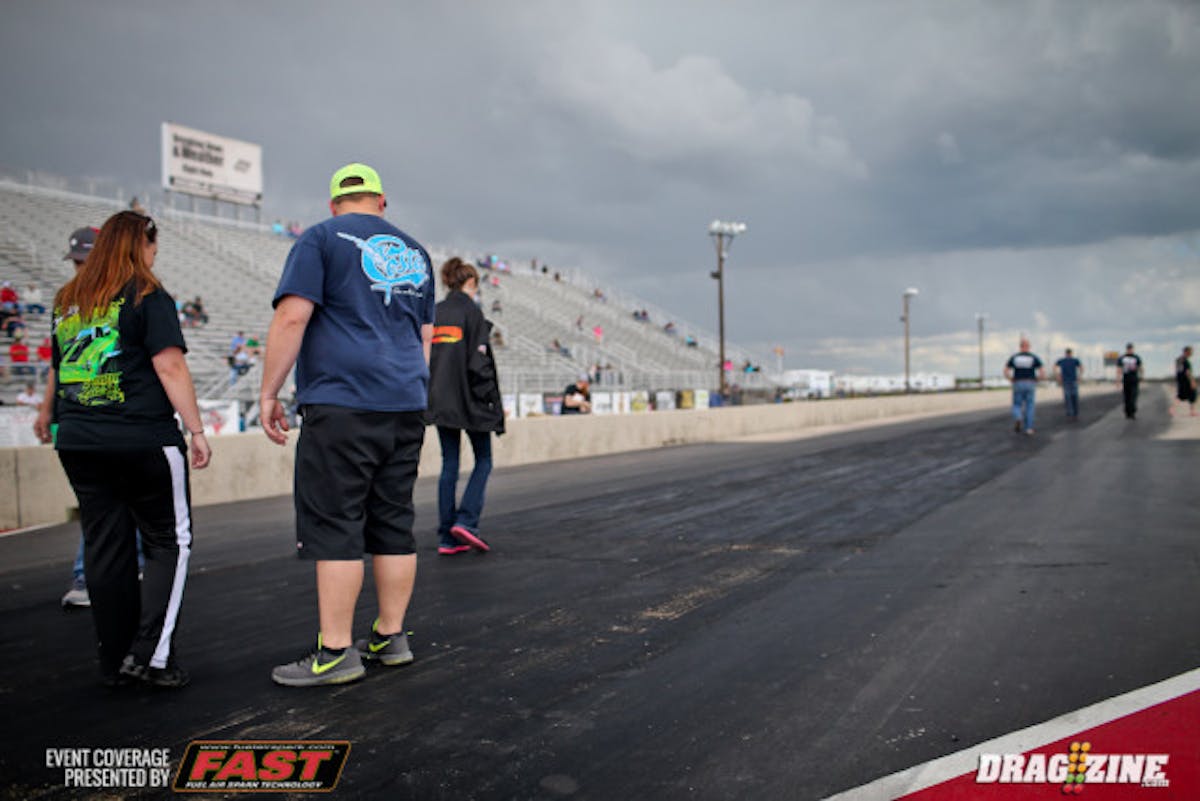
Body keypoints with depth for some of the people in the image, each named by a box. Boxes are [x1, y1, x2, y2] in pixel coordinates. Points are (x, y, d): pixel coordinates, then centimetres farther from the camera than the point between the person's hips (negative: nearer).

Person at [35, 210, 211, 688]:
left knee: (104, 548, 10)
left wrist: (49, 414, 41)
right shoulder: (147, 297, -6)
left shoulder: (67, 301, 14)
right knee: (169, 542, 3)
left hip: (78, 443, 6)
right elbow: (170, 367, -13)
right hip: (143, 439, -6)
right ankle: (150, 654, -5)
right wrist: (196, 431, -11)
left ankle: (115, 661, 16)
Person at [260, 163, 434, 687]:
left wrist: (269, 393, -5)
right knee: (393, 524, 10)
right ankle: (391, 638, 17)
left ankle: (336, 653, -2)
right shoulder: (414, 252, 19)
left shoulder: (321, 239, 0)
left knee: (334, 527, -4)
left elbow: (292, 316, -11)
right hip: (406, 408, 7)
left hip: (342, 406, -6)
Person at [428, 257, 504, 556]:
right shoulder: (471, 311, -9)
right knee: (483, 461, 9)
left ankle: (447, 538, 9)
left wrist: (431, 395, 17)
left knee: (449, 466, 9)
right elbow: (479, 361, -14)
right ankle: (465, 520, -6)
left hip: (440, 401, 6)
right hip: (469, 401, -6)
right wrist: (494, 399, -7)